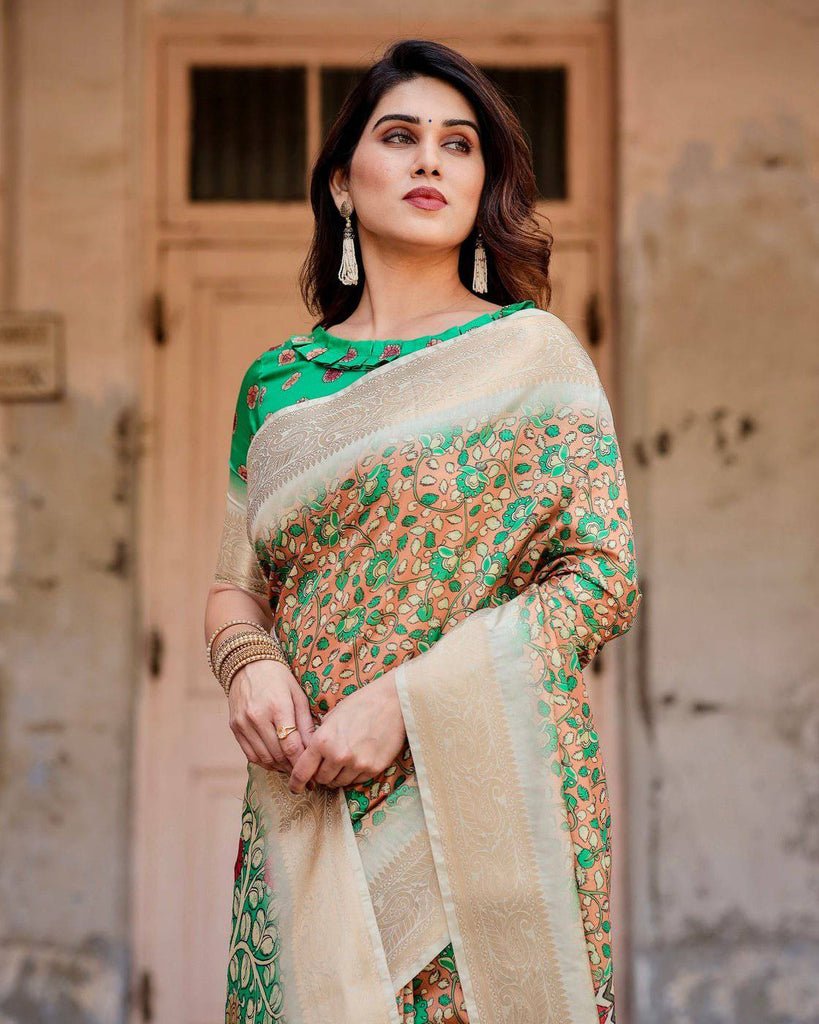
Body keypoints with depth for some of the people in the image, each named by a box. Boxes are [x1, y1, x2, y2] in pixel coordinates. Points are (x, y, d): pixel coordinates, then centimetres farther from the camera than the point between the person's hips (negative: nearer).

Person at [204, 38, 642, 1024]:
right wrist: (247, 663, -9)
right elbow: (233, 586, 15)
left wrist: (406, 699, -15)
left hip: (488, 799, -3)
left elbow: (604, 575, -7)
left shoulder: (533, 352, 0)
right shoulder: (276, 381, 10)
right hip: (307, 810, 3)